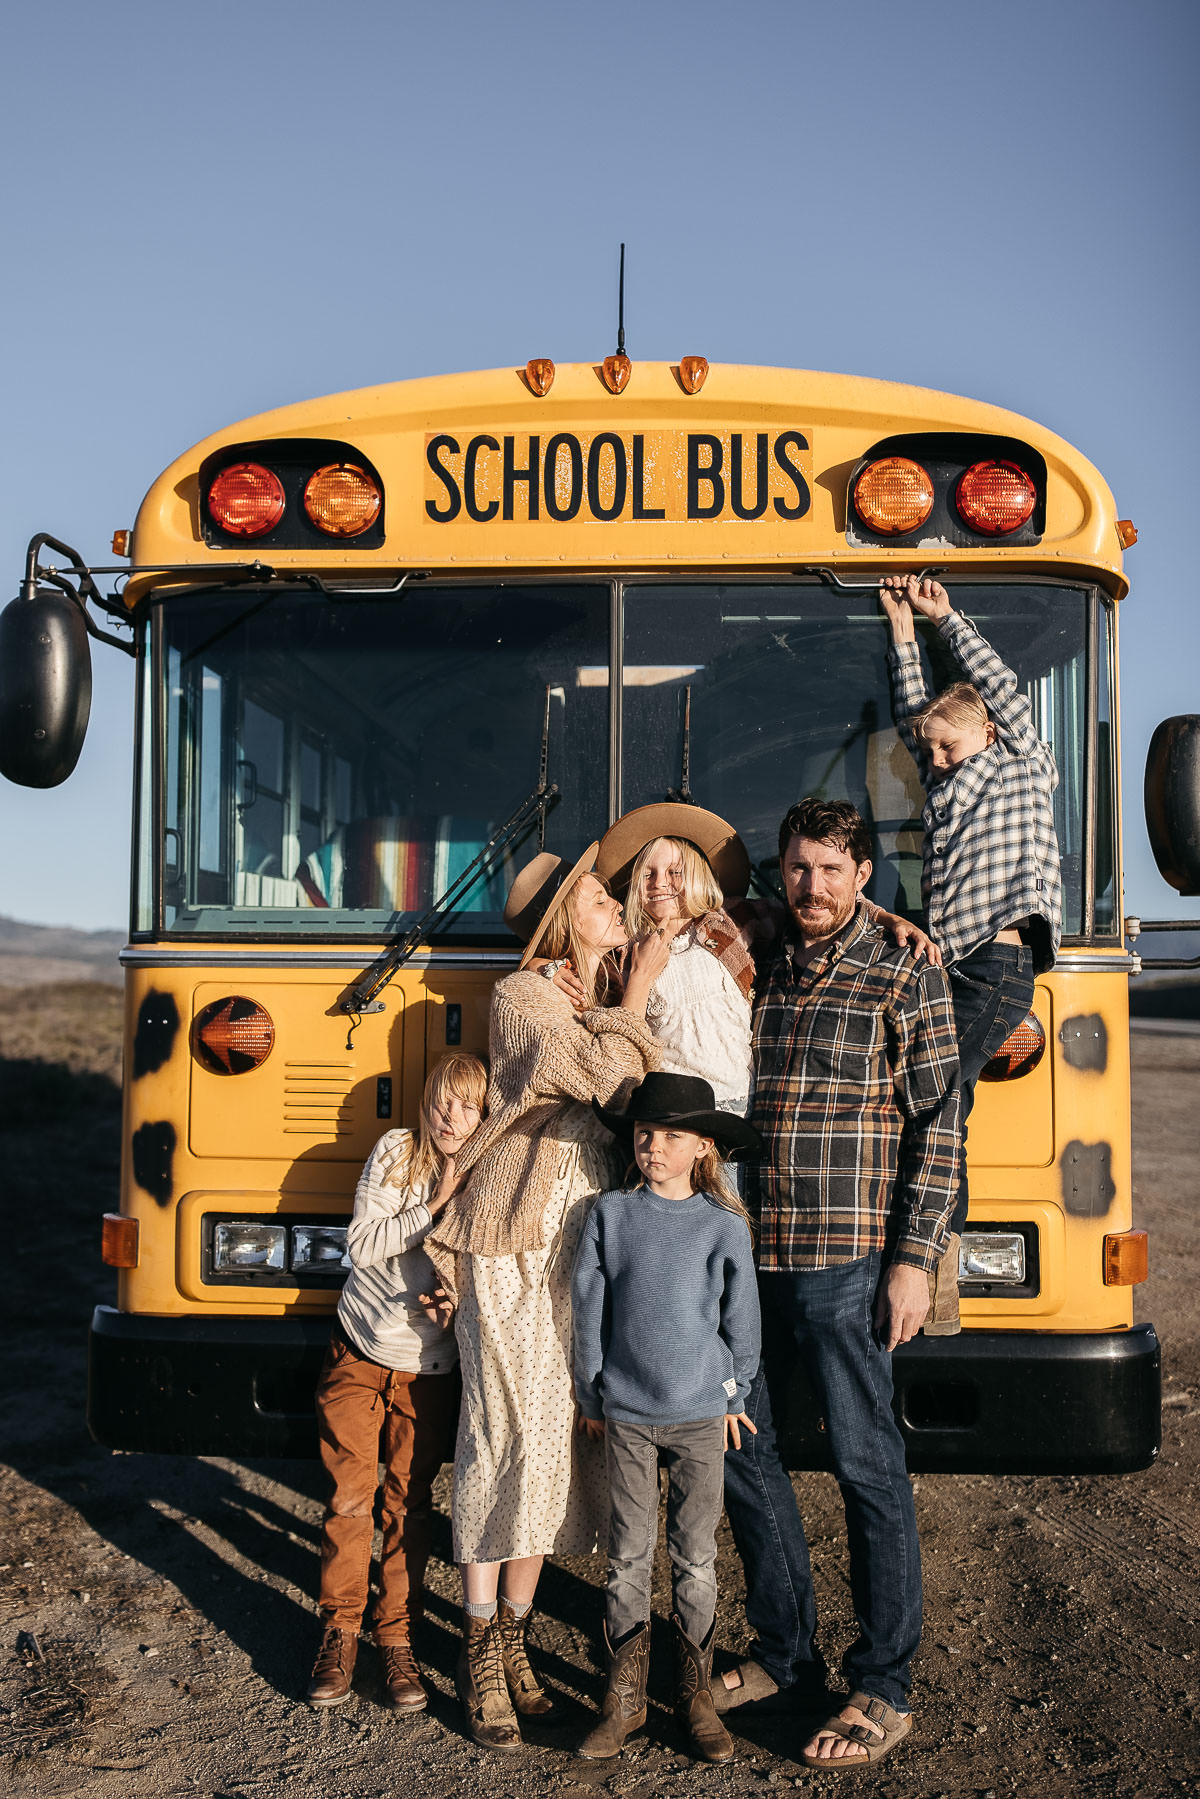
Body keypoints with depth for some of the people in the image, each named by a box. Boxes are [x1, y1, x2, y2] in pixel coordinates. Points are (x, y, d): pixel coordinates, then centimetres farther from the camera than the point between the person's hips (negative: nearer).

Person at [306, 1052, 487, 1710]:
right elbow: (361, 1243, -14)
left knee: (409, 1505, 6)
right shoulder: (395, 1152, -6)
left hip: (429, 1370, 1)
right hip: (360, 1356, 0)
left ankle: (397, 1637, 19)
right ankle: (339, 1632, 19)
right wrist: (432, 1206, -20)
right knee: (349, 1498, 4)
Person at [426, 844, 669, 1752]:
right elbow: (601, 1074, -16)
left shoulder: (611, 997, 17)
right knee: (509, 1431, -6)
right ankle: (482, 1650, 5)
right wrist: (639, 987, -6)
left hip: (587, 1245, 7)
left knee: (560, 1434, 8)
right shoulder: (521, 998, -4)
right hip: (515, 1245, -6)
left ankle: (515, 1630, 19)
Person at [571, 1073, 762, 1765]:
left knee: (696, 1556, 8)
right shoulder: (611, 1214, -2)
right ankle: (626, 1696, 19)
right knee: (630, 1553, 7)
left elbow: (741, 1321, 3)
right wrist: (593, 1398, 4)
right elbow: (589, 1310, 2)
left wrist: (735, 1397, 7)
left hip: (700, 1414, -1)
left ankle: (696, 1693, 21)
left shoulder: (724, 1226, -6)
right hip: (626, 1414, 1)